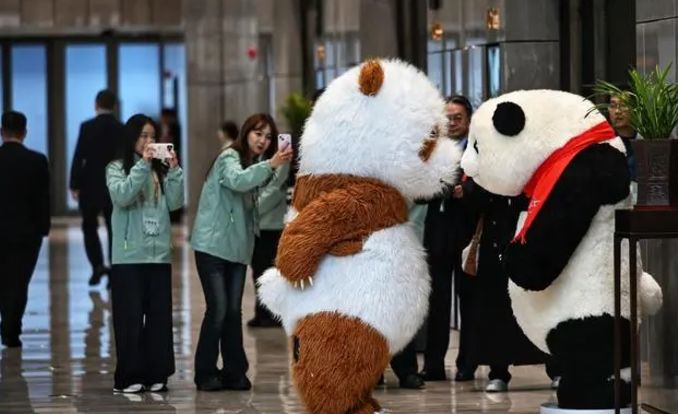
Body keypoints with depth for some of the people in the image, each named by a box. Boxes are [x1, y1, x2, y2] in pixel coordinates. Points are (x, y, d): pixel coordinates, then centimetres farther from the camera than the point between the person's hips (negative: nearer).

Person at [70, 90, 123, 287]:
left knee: (89, 226, 12)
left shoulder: (87, 127, -8)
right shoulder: (122, 129, -1)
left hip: (91, 186, -2)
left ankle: (97, 265, -7)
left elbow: (79, 158, -10)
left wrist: (74, 185, -4)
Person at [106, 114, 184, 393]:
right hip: (129, 255, -4)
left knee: (159, 315, 5)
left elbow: (175, 203, 1)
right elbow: (122, 196, -17)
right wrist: (142, 165, -21)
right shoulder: (117, 168, 1)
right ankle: (128, 377, 1)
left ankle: (156, 374, 10)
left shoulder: (160, 170, 10)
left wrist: (174, 170, -10)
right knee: (130, 317, -3)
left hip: (159, 253, 4)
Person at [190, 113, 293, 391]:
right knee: (218, 308, -10)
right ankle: (205, 373, -2)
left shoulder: (255, 166, 15)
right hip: (213, 245, -7)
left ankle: (234, 372, 10)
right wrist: (270, 165, -42)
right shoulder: (229, 158, -9)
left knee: (234, 310, 6)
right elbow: (237, 181, -31)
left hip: (238, 248, 7)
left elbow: (261, 207, 7)